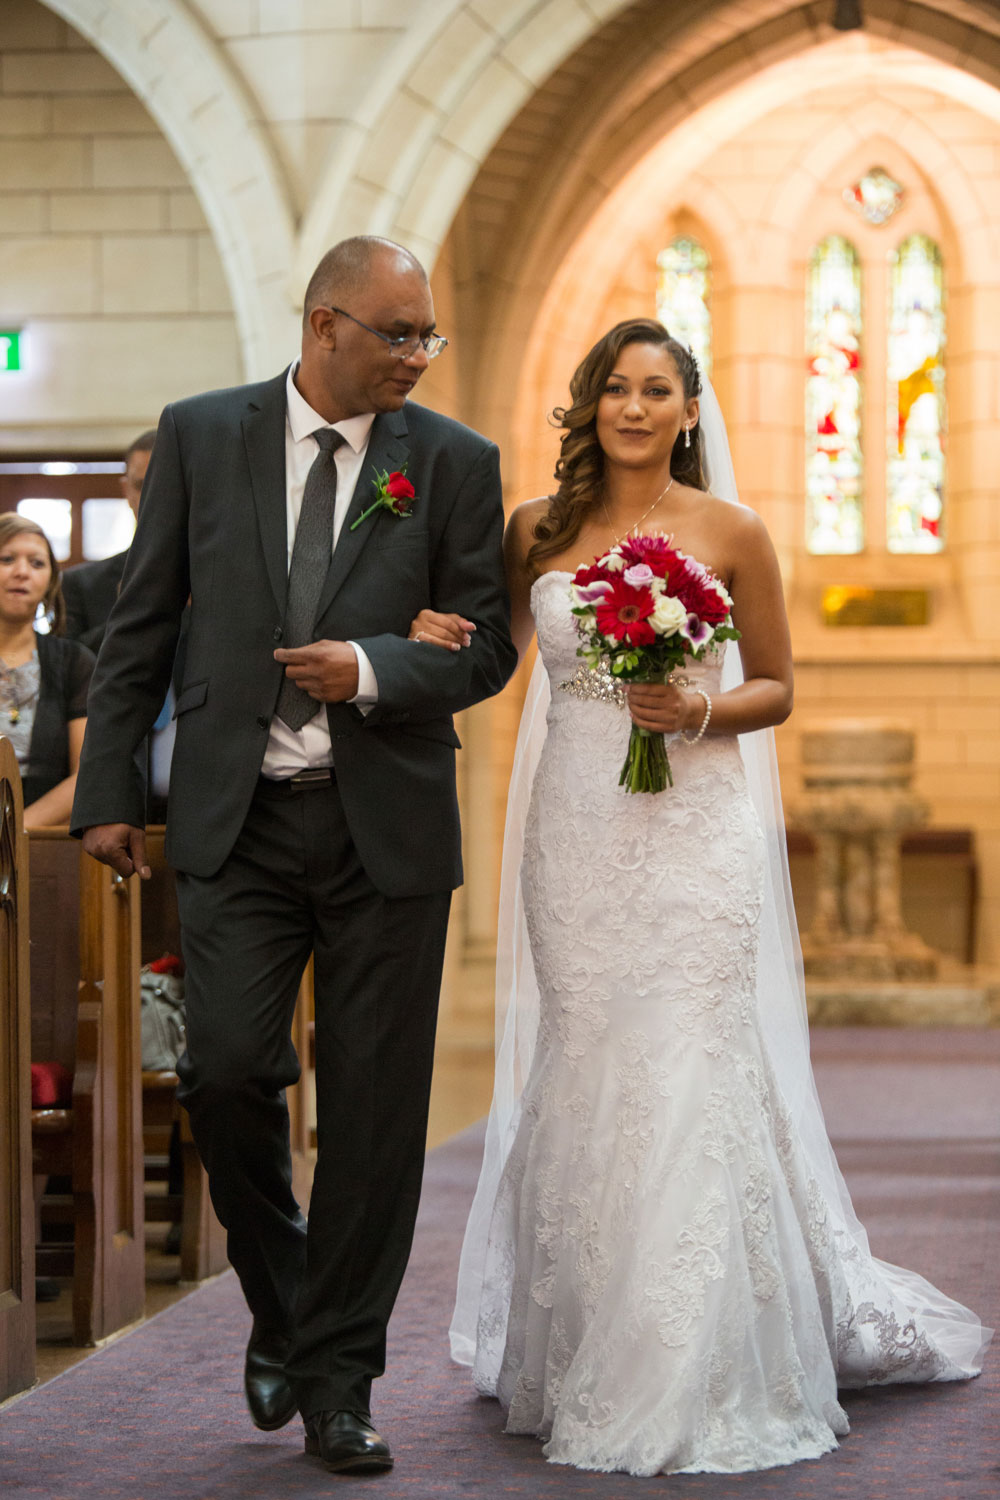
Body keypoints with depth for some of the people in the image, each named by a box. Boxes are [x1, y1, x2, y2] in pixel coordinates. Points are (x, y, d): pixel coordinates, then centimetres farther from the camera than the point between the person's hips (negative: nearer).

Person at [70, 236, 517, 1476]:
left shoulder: (454, 462, 3)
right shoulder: (201, 435, 4)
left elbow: (487, 646, 3)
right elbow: (140, 623, 7)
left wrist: (373, 668, -15)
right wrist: (108, 790, 4)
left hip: (387, 826, 0)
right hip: (236, 819, 0)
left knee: (373, 1109, 2)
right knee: (227, 1072, -8)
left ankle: (337, 1380, 15)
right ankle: (280, 1310, 20)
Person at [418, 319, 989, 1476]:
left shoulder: (729, 533, 1)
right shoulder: (536, 531, 7)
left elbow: (776, 686, 7)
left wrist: (701, 712, -12)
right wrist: (434, 639, -5)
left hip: (694, 831, -2)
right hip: (576, 828, 3)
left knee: (689, 1079, -5)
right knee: (580, 1082, 6)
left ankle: (697, 1381, 5)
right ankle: (583, 1363, 19)